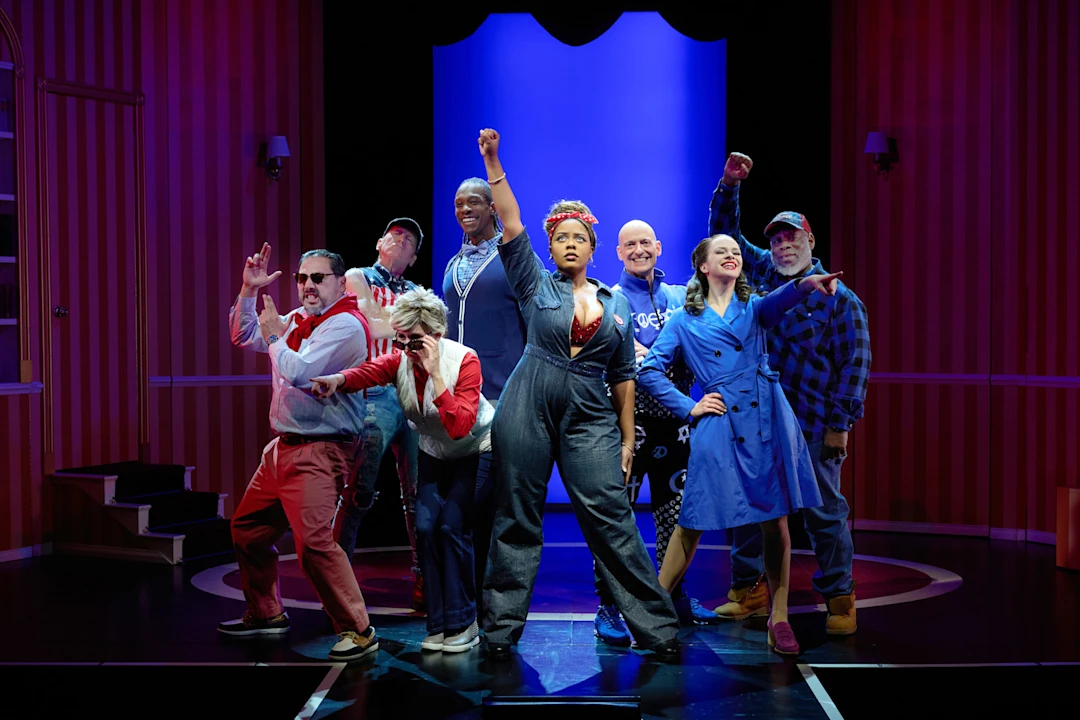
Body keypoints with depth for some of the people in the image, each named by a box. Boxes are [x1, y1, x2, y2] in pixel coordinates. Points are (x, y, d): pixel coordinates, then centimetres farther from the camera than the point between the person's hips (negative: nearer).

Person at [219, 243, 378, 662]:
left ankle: (357, 631, -15)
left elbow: (298, 372, -23)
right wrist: (249, 290, 10)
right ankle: (266, 614, 32)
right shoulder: (297, 320, 14)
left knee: (313, 539, -22)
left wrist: (274, 334, -7)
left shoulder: (344, 324, -13)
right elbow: (243, 338, 23)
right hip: (284, 446, 10)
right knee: (247, 528, 17)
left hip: (320, 451, -10)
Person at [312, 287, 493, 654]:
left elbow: (460, 426, -38)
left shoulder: (464, 360, -27)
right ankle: (439, 623, 4)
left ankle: (462, 623, -2)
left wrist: (435, 374, -41)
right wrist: (337, 380, -57)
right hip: (434, 454, 5)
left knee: (453, 527, -14)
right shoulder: (400, 359, -14)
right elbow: (368, 371, -37)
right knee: (425, 526, -7)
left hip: (476, 452, -5)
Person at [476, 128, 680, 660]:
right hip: (528, 410, -1)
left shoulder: (616, 304, 12)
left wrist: (628, 439, 8)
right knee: (517, 519, 3)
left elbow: (623, 376, 12)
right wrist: (492, 162, -8)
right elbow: (511, 225, -2)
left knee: (612, 519, -3)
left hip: (590, 417, 1)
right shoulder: (536, 287, 7)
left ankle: (656, 627, 4)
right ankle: (501, 630, 13)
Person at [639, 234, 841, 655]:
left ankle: (779, 619, 12)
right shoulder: (685, 321, 12)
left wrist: (808, 283, -32)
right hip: (718, 426, -2)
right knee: (693, 520, -2)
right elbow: (650, 371, 10)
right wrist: (688, 408, 1)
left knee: (775, 520, 2)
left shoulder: (753, 308, 14)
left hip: (767, 420, 2)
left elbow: (778, 302, -9)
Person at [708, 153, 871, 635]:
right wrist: (730, 185, 3)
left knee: (824, 510, 1)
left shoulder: (838, 297, -1)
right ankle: (748, 591, 19)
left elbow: (854, 363, -4)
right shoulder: (763, 274, 10)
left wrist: (840, 424, -10)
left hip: (811, 426, -4)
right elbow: (724, 233, 17)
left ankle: (838, 599, 11)